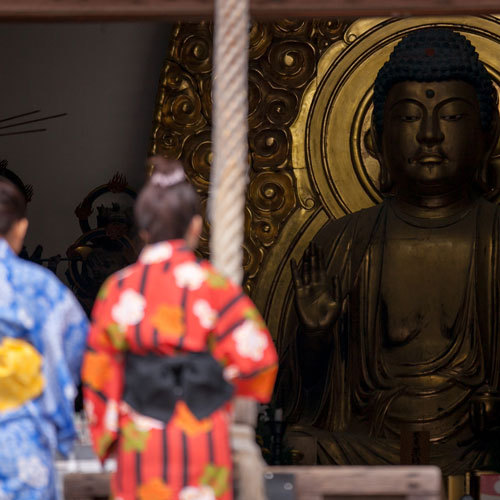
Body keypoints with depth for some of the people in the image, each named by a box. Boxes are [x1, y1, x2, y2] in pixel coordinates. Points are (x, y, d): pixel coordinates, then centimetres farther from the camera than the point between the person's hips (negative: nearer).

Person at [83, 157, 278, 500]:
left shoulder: (117, 289, -1)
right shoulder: (213, 287, -8)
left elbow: (99, 373, 3)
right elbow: (257, 356, -9)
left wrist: (106, 435, 15)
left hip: (139, 445, 2)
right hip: (202, 442, -2)